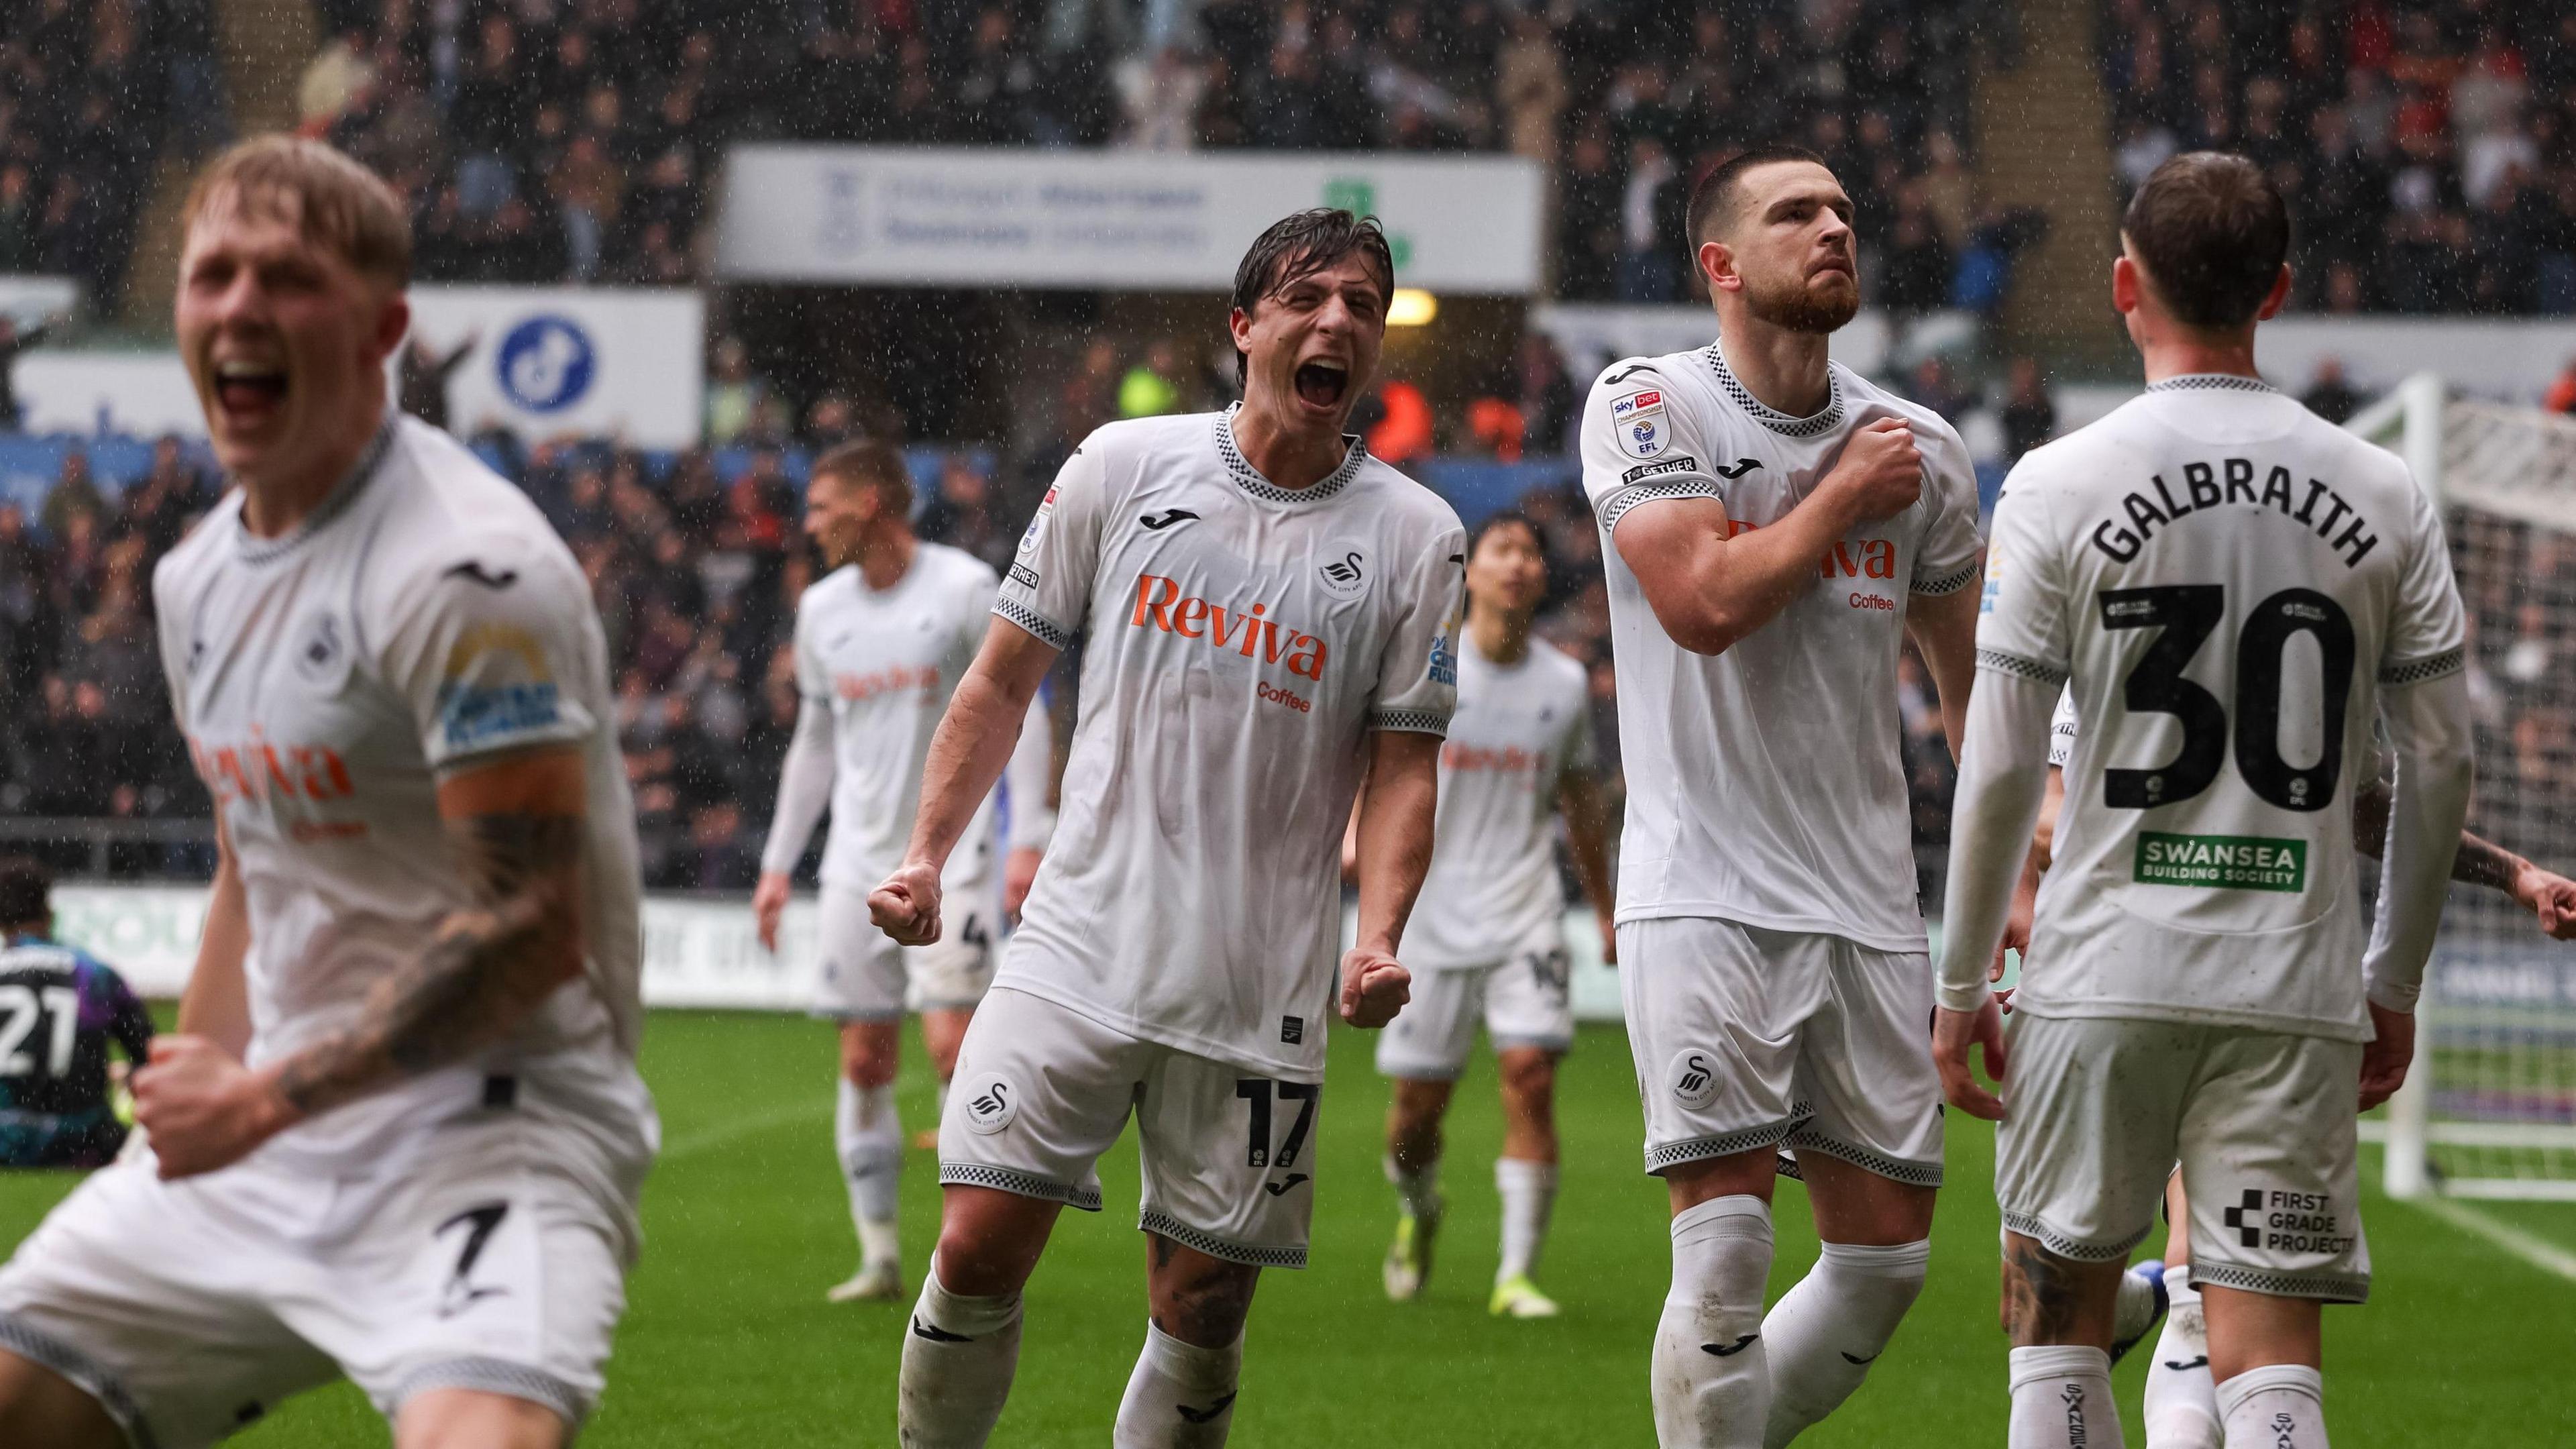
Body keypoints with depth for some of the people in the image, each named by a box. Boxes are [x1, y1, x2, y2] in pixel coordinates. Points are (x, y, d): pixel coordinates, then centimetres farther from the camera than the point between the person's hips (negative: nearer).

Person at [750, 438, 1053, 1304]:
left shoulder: (964, 589, -6)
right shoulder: (822, 609, 10)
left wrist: (1028, 839, -12)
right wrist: (777, 864, 16)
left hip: (950, 852, -5)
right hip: (858, 861, 5)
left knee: (952, 1044, -14)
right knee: (864, 1060, 2)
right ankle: (879, 1254, 8)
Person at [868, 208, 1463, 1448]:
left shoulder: (1415, 537, 3)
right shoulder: (1123, 466, 4)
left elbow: (1403, 763, 5)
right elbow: (1006, 676, 12)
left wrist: (1378, 939, -10)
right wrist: (926, 857, 4)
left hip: (1261, 995, 0)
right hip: (1077, 956, 0)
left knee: (1203, 1310, 1)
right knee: (976, 1250, -10)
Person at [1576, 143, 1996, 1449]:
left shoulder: (1920, 451, 9)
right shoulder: (1645, 407, -4)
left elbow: (1972, 681, 20)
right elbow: (1704, 603, -19)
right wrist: (1844, 495, -7)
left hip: (1867, 901, 5)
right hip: (1704, 889, -5)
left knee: (1887, 1254, 4)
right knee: (1726, 1252, -13)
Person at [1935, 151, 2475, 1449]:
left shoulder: (2060, 487, -4)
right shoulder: (2383, 499, 4)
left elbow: (2000, 768, -4)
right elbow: (2439, 767, 7)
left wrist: (1962, 982, 6)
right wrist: (2394, 982, 18)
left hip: (2104, 974, -1)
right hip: (2297, 994, 1)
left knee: (2055, 1309, 15)